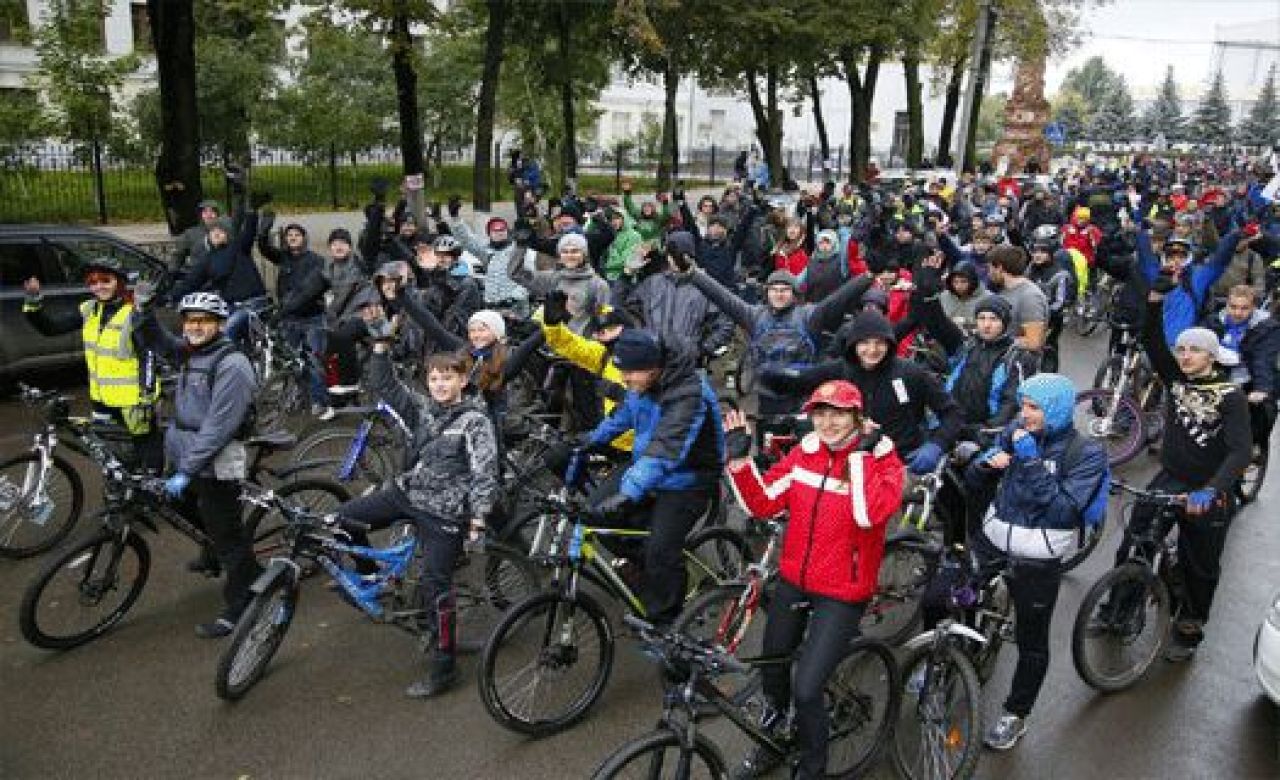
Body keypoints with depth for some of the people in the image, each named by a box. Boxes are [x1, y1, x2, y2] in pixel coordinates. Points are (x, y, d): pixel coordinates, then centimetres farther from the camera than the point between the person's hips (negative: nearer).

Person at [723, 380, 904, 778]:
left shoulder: (882, 458, -13)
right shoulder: (804, 452, -1)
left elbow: (870, 514, -30)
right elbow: (762, 504, -4)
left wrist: (859, 453, -26)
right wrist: (739, 459, -15)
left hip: (842, 593, -5)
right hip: (793, 580, 5)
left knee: (805, 688, -9)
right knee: (773, 668, 19)